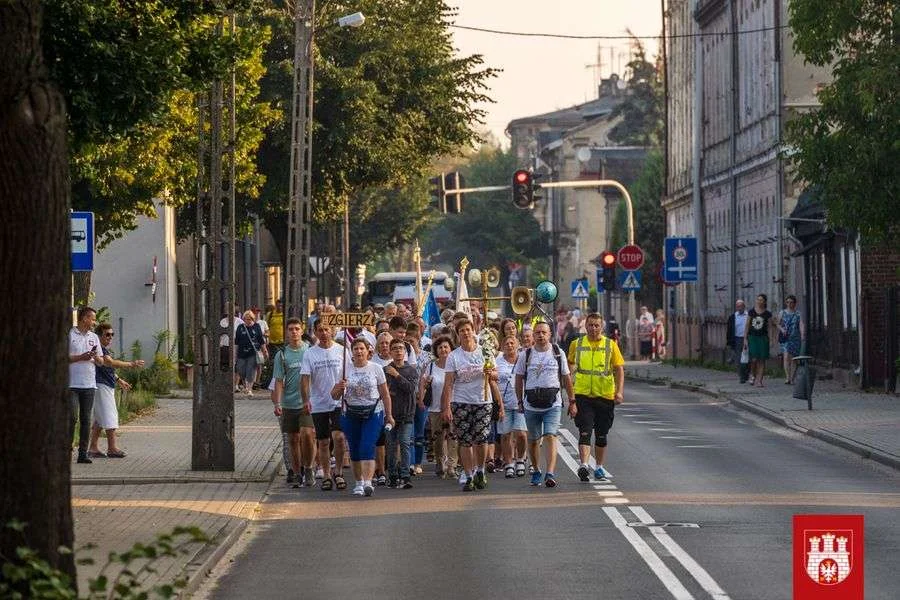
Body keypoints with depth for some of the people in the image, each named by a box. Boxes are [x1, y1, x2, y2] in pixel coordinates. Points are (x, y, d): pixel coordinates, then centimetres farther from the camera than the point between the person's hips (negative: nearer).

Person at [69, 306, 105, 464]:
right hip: (72, 384, -5)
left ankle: (83, 452, 6)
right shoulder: (69, 335, -1)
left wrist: (96, 357, -5)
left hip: (89, 384, 5)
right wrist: (81, 357, -13)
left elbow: (101, 362, 18)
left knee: (86, 419, 4)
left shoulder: (94, 337, 16)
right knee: (72, 417, -11)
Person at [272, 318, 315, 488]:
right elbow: (279, 381, 3)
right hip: (289, 403, 2)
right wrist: (277, 403, -9)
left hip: (309, 402, -2)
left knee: (307, 434, -18)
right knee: (293, 439, 7)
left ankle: (308, 469, -2)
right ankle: (296, 473, 18)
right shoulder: (282, 354, 4)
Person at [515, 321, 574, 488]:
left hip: (553, 405, -2)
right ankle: (536, 471, 29)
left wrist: (572, 402, 12)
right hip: (531, 405, 2)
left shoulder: (558, 354, 6)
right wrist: (520, 401, 9)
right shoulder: (525, 355, 5)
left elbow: (566, 378, 12)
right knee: (533, 440, 10)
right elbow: (519, 379, 12)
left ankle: (550, 474, -24)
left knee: (550, 437, -16)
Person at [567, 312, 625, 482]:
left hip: (605, 396, 1)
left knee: (601, 434, 11)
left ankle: (599, 468, 23)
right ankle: (583, 465, -22)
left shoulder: (610, 345, 2)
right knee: (585, 432, -14)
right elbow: (570, 366, 14)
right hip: (582, 395, -1)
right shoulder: (577, 344, 4)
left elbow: (619, 369, 2)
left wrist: (619, 391, -10)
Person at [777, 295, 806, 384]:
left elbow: (801, 325, -5)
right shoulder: (782, 313, 9)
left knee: (793, 359, 4)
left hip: (795, 338, 1)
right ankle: (787, 377, -23)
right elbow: (778, 324, 10)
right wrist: (782, 329, -12)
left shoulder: (798, 314, 6)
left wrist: (803, 336, -20)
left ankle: (792, 378, 12)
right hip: (785, 338, -1)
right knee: (786, 357, -17)